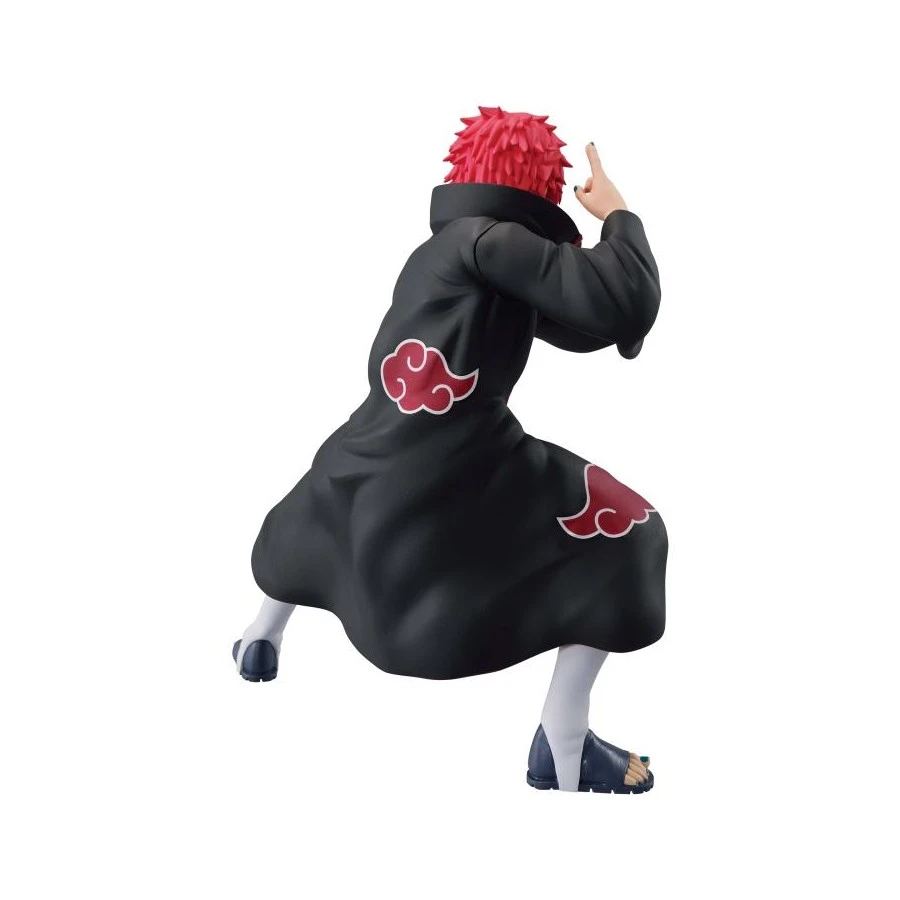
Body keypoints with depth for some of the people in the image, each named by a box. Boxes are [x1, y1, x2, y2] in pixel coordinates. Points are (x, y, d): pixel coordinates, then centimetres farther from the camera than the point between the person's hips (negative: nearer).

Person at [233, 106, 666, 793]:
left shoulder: (440, 248, 17)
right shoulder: (489, 240, -9)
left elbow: (589, 326, 22)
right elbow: (625, 303, -22)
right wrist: (617, 213, -5)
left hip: (369, 474, 8)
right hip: (458, 485, -8)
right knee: (625, 535, 6)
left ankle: (260, 641, 64)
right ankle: (565, 749, 1)